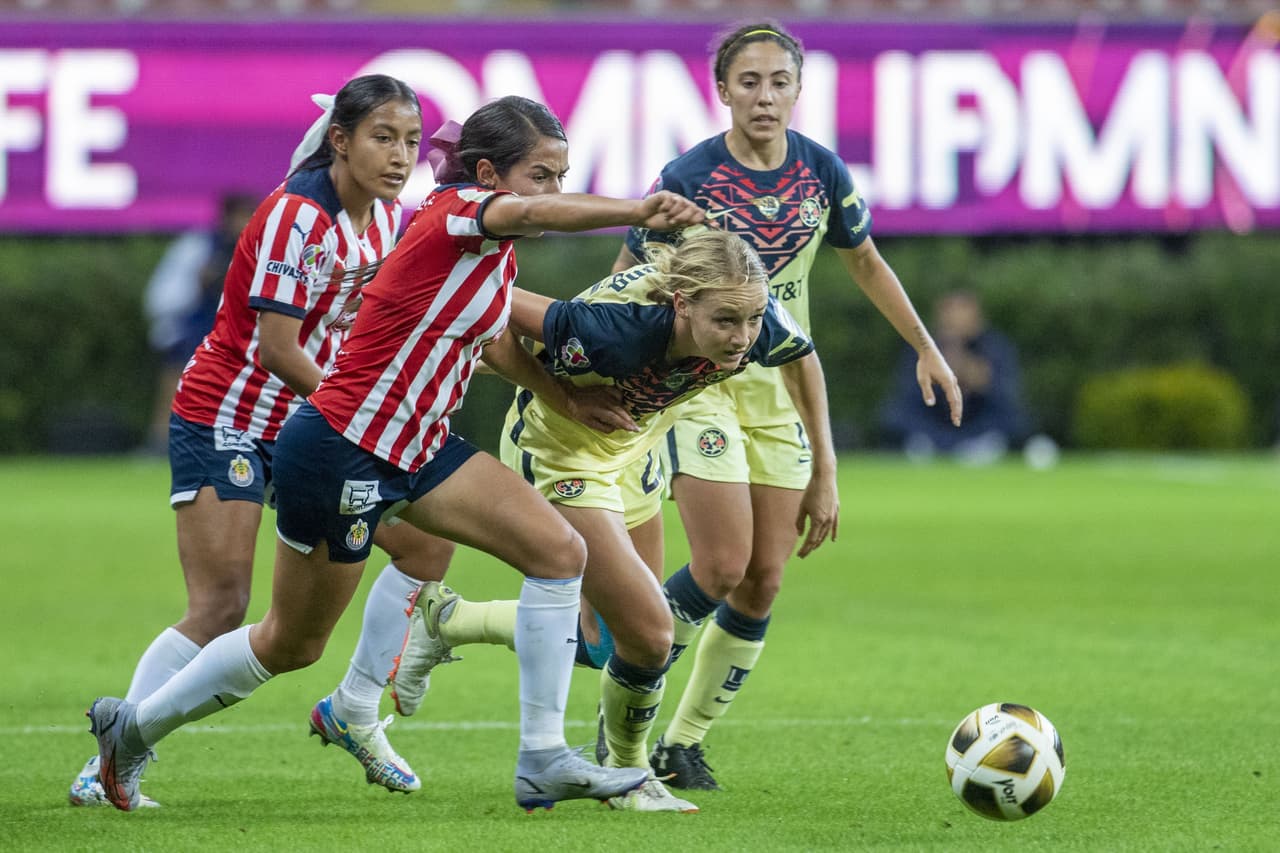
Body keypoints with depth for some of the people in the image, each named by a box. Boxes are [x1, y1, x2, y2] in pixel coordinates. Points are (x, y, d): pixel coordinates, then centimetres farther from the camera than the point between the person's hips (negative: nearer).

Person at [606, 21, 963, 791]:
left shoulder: (821, 172, -3)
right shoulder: (689, 179, -16)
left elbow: (865, 262, 14)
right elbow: (627, 284, -8)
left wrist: (925, 347, 13)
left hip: (782, 388, 5)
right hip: (698, 382, -5)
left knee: (765, 581, 1)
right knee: (723, 568, -16)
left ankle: (686, 741, 14)